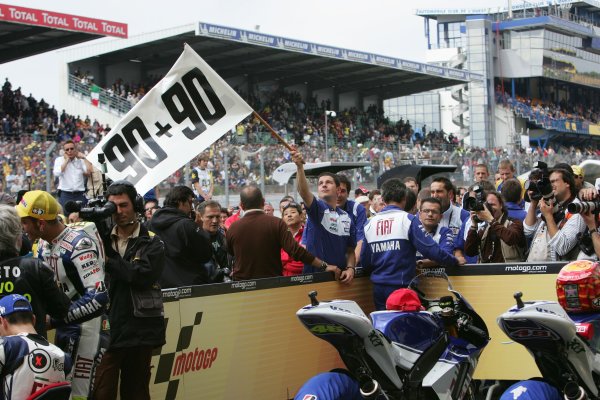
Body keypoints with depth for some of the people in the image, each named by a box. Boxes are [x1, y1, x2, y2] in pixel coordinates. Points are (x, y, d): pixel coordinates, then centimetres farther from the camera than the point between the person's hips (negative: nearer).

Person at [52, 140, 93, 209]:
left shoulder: (81, 160, 12)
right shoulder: (59, 160, 8)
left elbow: (90, 171, -6)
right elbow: (57, 173, -11)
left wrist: (84, 157, 2)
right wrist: (66, 160, -3)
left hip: (80, 195, 2)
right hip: (65, 195, -2)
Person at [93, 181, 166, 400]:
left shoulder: (151, 242, 2)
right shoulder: (103, 238, 11)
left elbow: (144, 275, -15)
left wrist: (108, 262, -14)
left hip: (140, 329, -1)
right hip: (108, 326, 1)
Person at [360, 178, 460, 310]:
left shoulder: (370, 223, 6)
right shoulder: (408, 220, -8)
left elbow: (365, 263, 8)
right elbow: (431, 249, -13)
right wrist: (454, 261, 2)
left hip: (378, 288, 5)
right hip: (401, 286, -4)